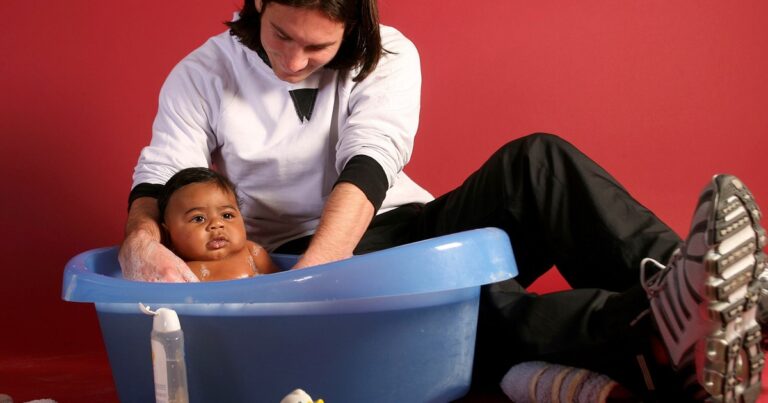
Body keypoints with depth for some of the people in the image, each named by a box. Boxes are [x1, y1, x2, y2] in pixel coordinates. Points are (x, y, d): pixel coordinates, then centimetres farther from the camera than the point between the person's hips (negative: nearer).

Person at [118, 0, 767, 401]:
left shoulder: (388, 56, -1)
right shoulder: (203, 76, 2)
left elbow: (367, 168, -16)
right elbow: (160, 181, -2)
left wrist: (312, 269, -32)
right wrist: (142, 240, -28)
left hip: (392, 224, 3)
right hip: (298, 260, -2)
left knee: (534, 164, -25)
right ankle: (655, 338, -64)